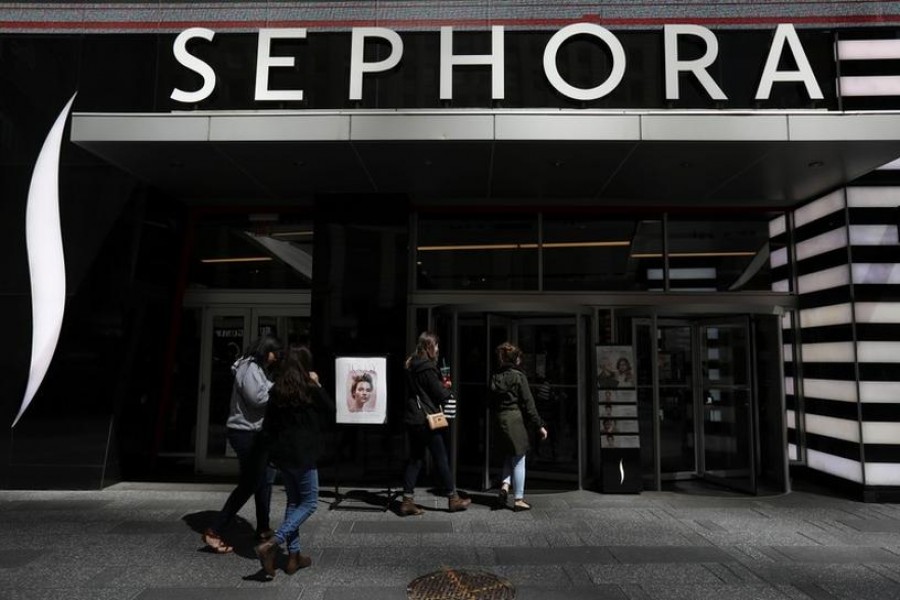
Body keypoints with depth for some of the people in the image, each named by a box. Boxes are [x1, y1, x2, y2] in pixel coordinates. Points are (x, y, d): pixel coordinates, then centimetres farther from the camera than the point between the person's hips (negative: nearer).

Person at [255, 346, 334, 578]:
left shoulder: (277, 390, 3)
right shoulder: (309, 389, -13)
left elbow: (268, 424, 7)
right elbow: (330, 411, 1)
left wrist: (271, 450, 16)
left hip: (283, 454, 7)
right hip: (303, 454, -6)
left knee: (293, 502, 17)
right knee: (309, 502, 4)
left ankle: (293, 556, 19)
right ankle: (272, 544, -11)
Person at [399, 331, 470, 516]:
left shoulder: (411, 365, 11)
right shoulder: (427, 367, -17)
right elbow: (440, 393, -14)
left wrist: (442, 386, 10)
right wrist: (448, 391, 7)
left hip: (413, 418, 8)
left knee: (415, 459, 11)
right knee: (441, 459, 4)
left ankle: (407, 501, 10)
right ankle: (453, 498, 16)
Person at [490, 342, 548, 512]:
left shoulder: (494, 377, 7)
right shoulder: (518, 376, -10)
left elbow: (491, 402, 10)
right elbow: (528, 403, -11)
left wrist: (497, 419, 16)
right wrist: (539, 425, -6)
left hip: (500, 420, 6)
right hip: (516, 420, -6)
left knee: (509, 456, 21)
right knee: (519, 460, 4)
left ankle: (505, 485, 1)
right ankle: (518, 499, 9)